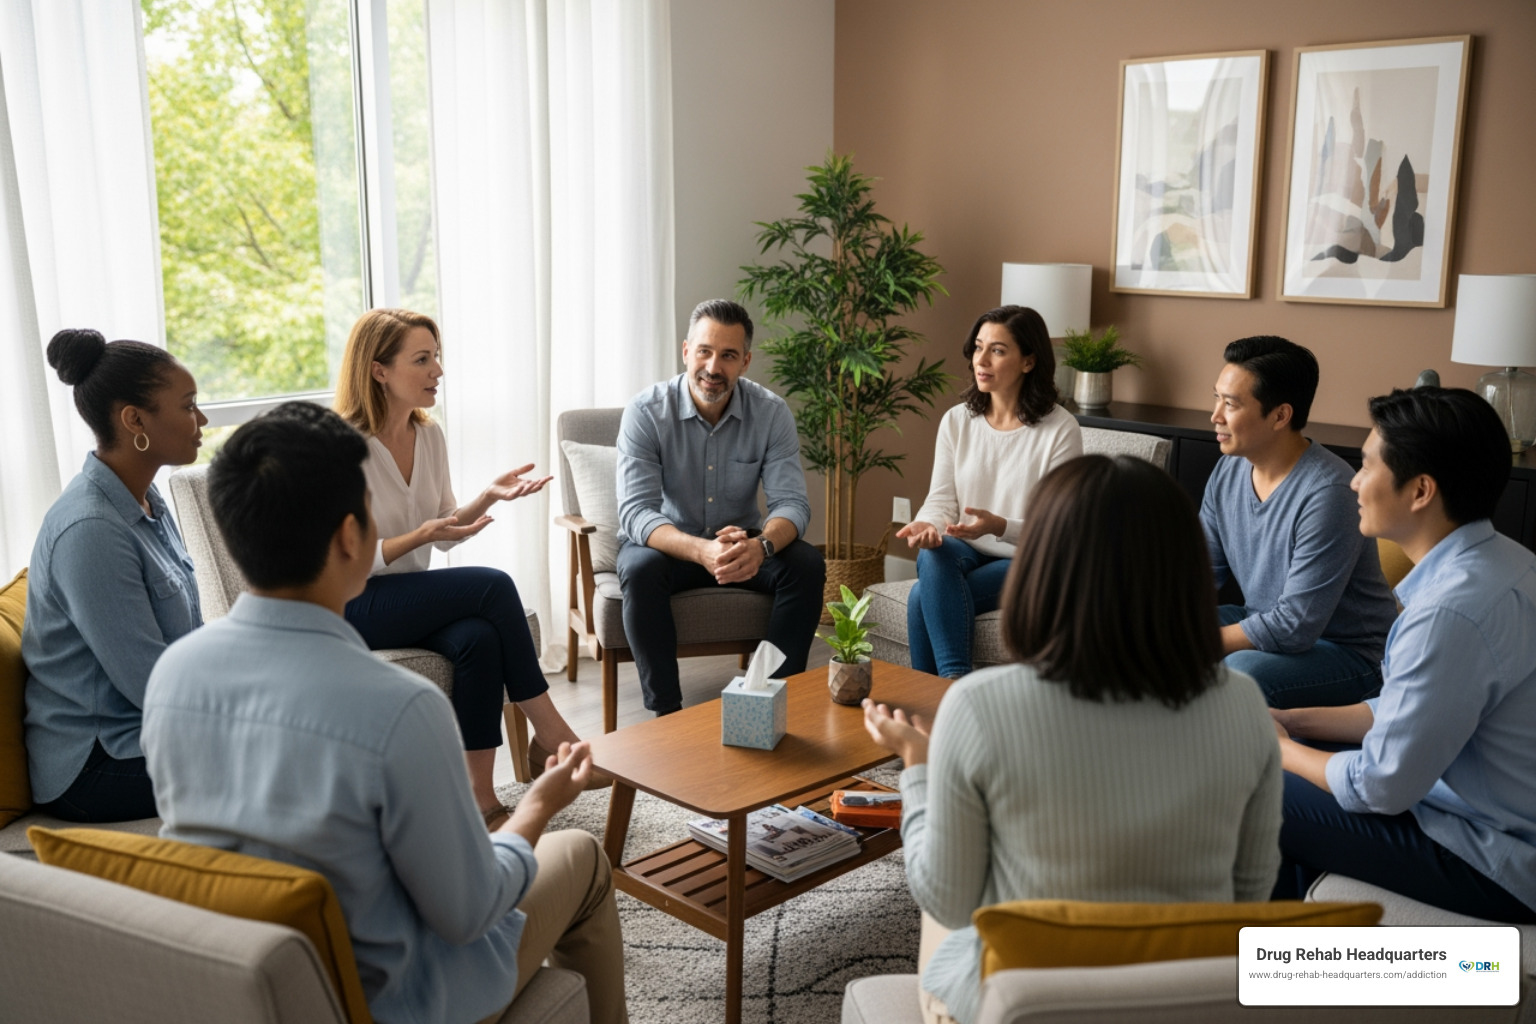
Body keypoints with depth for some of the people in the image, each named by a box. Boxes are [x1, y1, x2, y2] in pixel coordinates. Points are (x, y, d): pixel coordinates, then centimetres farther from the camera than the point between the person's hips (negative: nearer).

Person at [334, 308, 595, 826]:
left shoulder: (429, 435, 6)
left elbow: (444, 534, 13)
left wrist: (488, 497, -5)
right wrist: (417, 537, -27)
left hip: (416, 598, 6)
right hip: (350, 608, -6)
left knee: (478, 637, -29)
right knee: (493, 586, -25)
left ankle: (481, 794, -23)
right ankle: (549, 733, -14)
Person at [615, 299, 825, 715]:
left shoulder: (771, 412, -11)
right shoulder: (645, 412, -17)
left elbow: (791, 502, -16)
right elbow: (636, 512, -25)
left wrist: (761, 545, -42)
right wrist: (701, 551, -45)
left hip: (740, 541, 2)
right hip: (667, 543, -2)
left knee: (807, 566, -23)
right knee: (641, 569, -35)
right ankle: (665, 709, -23)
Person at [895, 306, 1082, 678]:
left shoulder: (1060, 429, -10)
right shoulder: (957, 421, 4)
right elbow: (941, 500, 2)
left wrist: (1000, 527, -30)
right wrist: (927, 525, -23)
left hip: (1026, 564, -4)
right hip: (966, 553, 4)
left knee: (923, 599, -27)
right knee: (932, 554, -34)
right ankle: (955, 679, -35)